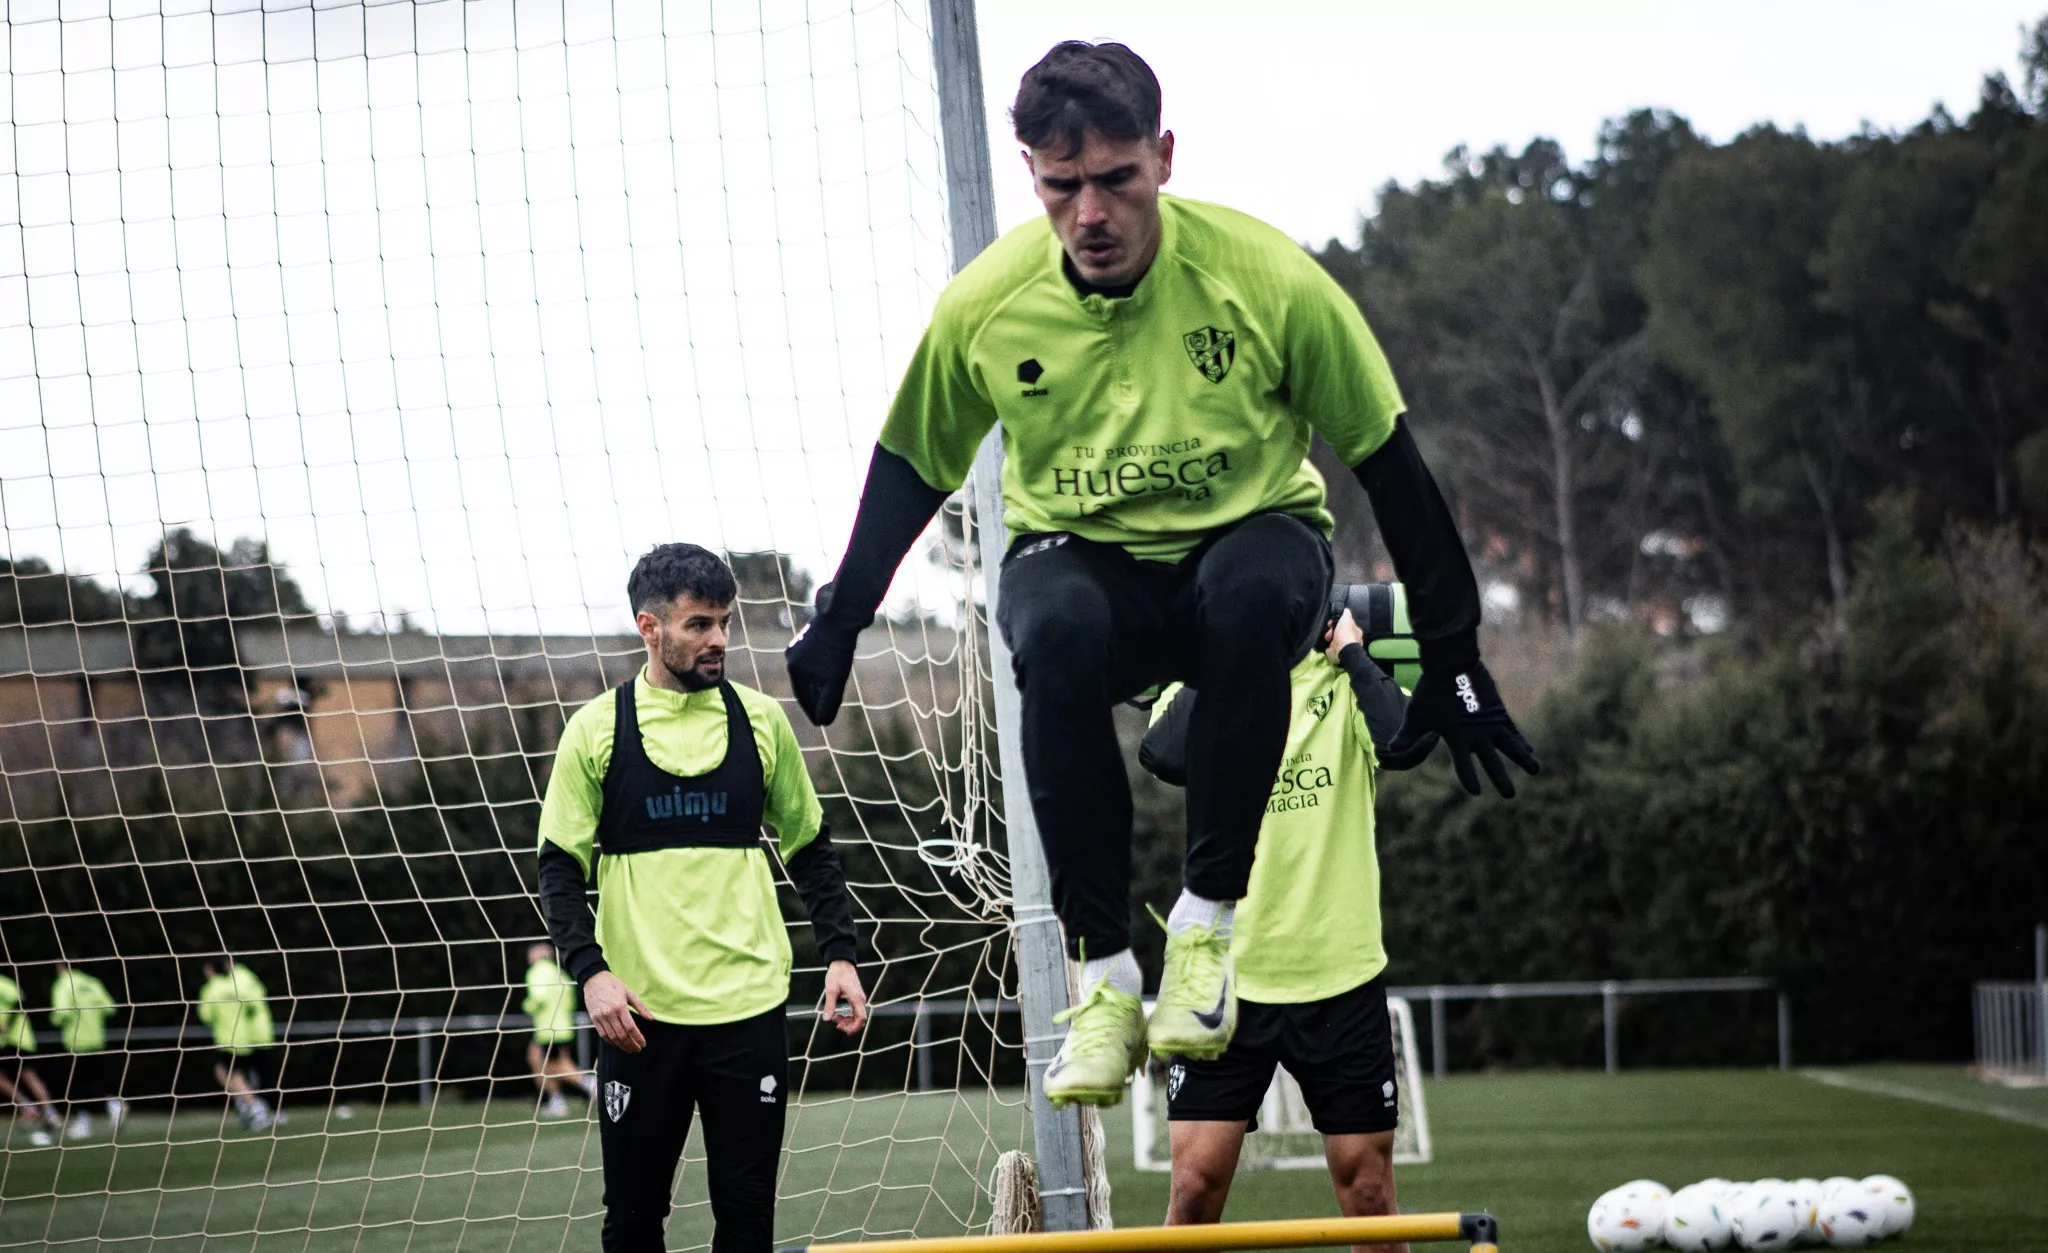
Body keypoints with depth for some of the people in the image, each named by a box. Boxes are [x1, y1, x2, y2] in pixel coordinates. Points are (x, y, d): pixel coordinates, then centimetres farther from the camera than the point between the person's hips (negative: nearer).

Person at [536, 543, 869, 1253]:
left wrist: (839, 954, 4)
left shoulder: (760, 721, 7)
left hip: (749, 1008, 1)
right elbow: (560, 869, 2)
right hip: (639, 1012, -1)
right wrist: (591, 972, -11)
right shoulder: (597, 730, 1)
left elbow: (810, 849, 15)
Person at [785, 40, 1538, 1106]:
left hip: (1252, 539, -1)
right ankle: (1104, 978, -29)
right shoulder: (984, 306, -12)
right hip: (1076, 557, 1)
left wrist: (1450, 658, -5)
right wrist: (835, 626, 5)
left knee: (1255, 592, -39)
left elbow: (1385, 461, -7)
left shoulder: (1266, 276, -17)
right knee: (1058, 635, -38)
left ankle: (1207, 922, -26)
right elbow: (912, 467, 6)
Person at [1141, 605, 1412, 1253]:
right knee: (1195, 1187, -6)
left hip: (1342, 976, 0)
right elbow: (1166, 756, -20)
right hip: (1228, 975, 0)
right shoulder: (1203, 682, 4)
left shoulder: (1347, 681, 3)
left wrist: (1350, 650, -9)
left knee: (1367, 1193, 6)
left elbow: (1402, 736, -20)